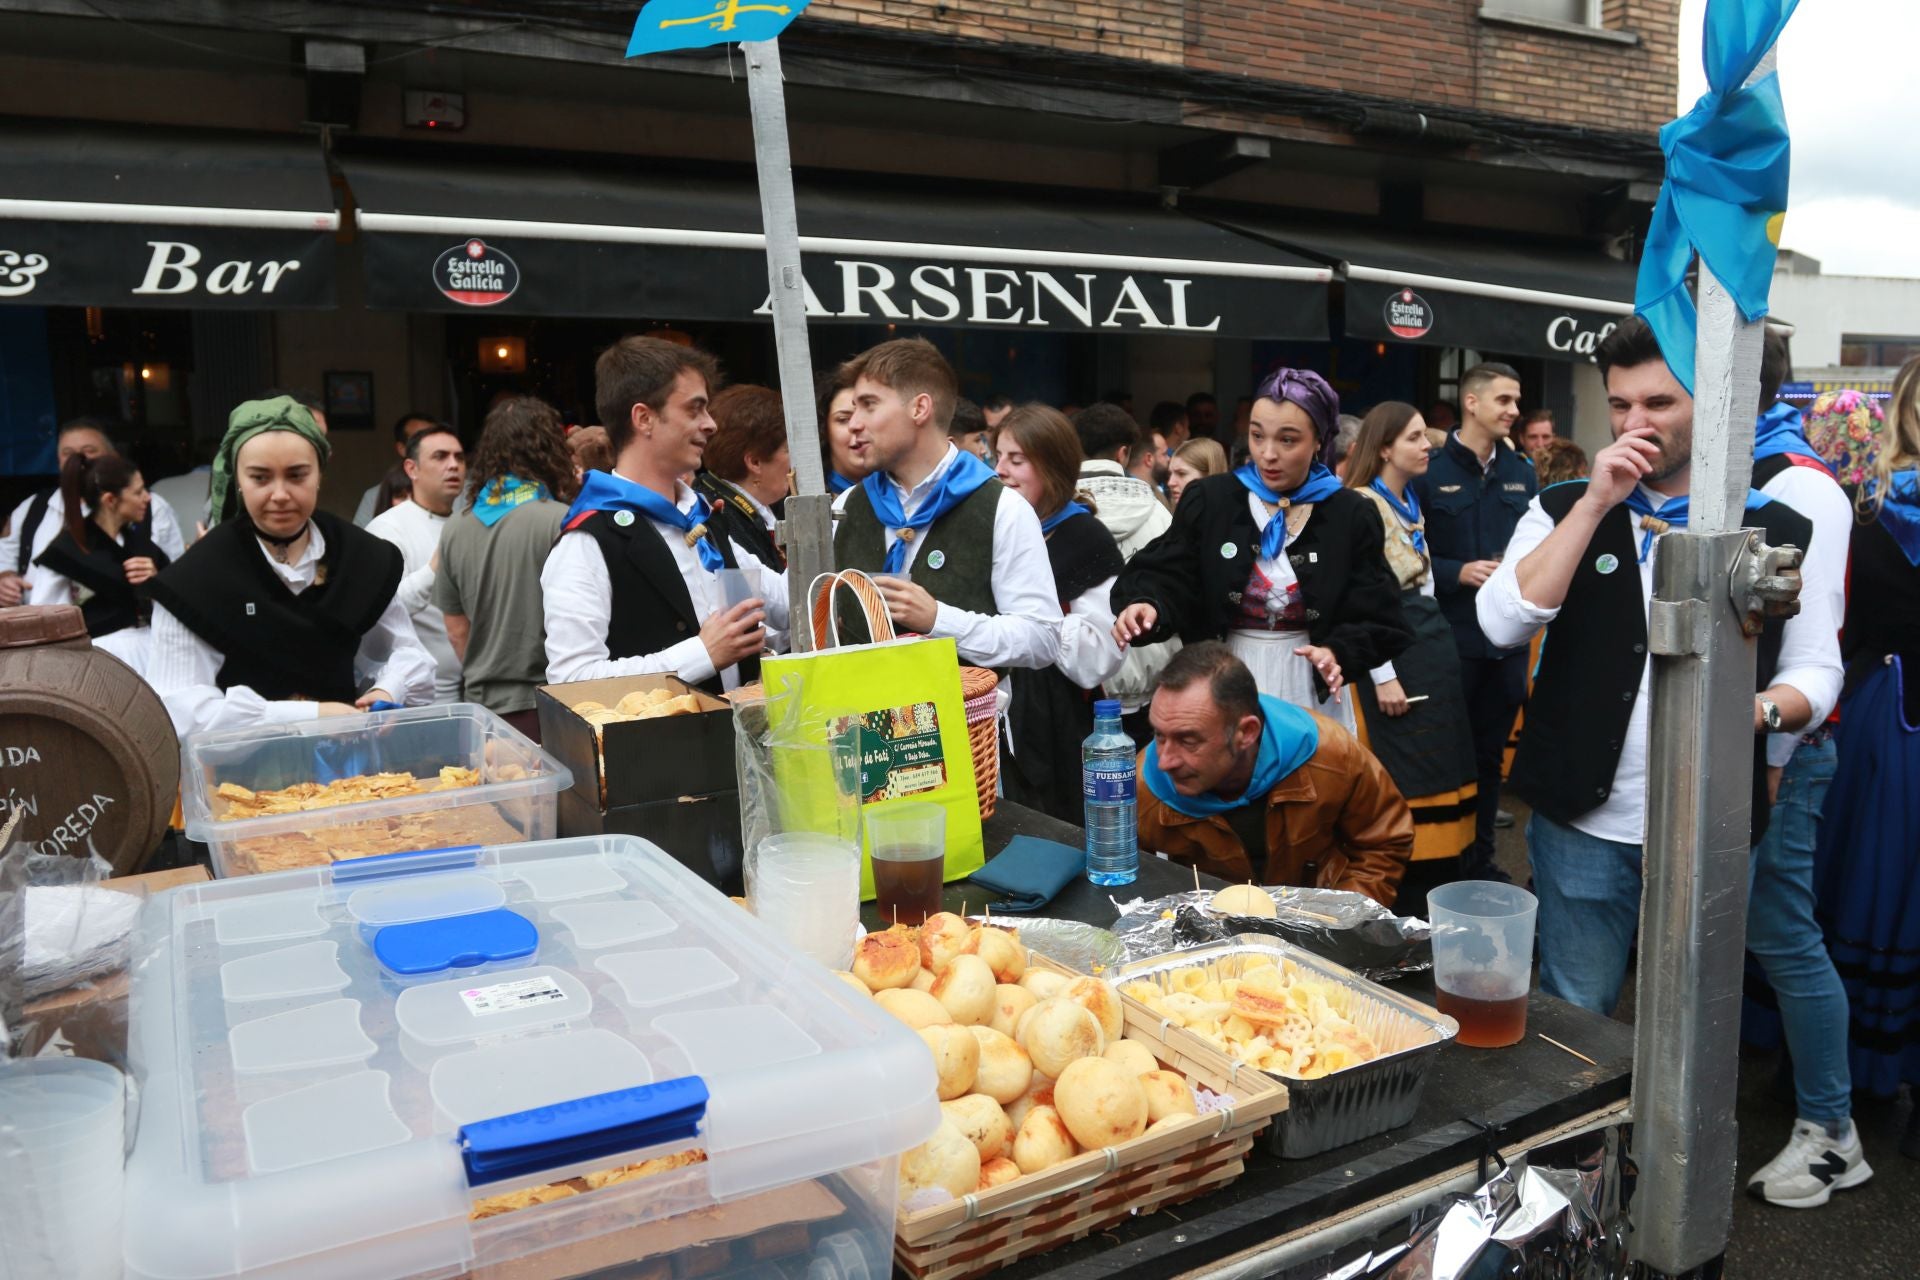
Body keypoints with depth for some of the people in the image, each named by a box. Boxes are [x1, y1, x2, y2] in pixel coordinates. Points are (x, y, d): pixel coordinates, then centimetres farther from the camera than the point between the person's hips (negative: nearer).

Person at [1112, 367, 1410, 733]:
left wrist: (1339, 654, -22)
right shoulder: (1208, 500, -2)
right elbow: (1167, 578, -5)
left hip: (1311, 690, 1)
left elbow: (1377, 619, -3)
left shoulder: (1352, 516, -1)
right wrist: (1148, 606, -28)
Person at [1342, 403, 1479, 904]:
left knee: (1441, 768, 11)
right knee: (1408, 777, -4)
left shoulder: (1411, 502, 15)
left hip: (1434, 644, 9)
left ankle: (1439, 892, 21)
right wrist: (1382, 675, -19)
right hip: (1394, 651, -9)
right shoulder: (1362, 505, -13)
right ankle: (1409, 905, 6)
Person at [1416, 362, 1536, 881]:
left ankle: (1479, 860, 27)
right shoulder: (1430, 471, -5)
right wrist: (1459, 572, -20)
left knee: (1490, 754, 14)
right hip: (1449, 638, -5)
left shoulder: (1521, 473, 11)